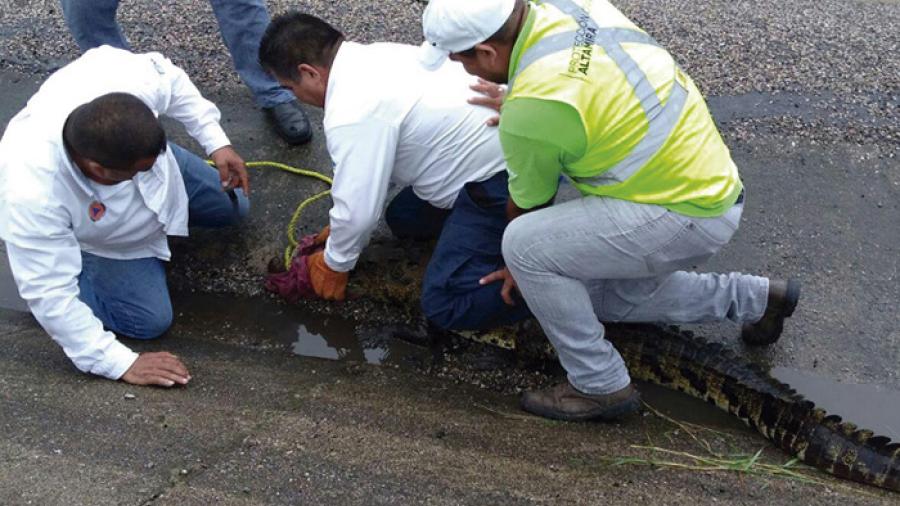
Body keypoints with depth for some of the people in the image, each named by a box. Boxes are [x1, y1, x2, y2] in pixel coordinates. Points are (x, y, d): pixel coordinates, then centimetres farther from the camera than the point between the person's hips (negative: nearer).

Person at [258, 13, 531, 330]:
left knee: (444, 305, -8)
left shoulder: (351, 113, -22)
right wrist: (344, 227, 27)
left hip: (506, 182, -10)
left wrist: (334, 264, 4)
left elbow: (358, 210, -16)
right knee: (403, 218, 23)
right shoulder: (374, 58, 9)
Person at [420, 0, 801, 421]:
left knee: (525, 245, -16)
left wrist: (518, 265, 13)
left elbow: (528, 206, -5)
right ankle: (754, 299, 30)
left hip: (689, 214, -9)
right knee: (605, 298, 25)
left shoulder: (531, 109, -25)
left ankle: (601, 387, -2)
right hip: (707, 179, 9)